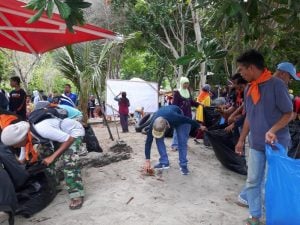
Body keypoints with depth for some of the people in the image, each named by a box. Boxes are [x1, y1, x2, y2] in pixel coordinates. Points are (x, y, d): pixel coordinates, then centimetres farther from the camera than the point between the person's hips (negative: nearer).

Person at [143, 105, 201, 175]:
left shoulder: (175, 118, -47)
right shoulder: (152, 125, -38)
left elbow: (188, 120, -27)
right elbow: (148, 142, -29)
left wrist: (199, 126, -8)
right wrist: (147, 161, -27)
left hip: (178, 120, -2)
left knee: (182, 141, -13)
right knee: (159, 140, -14)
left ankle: (183, 165, -3)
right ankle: (164, 163, -2)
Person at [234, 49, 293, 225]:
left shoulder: (276, 84, -14)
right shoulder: (249, 89, 7)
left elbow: (289, 113, -11)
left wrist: (273, 130, -27)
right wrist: (242, 139, 15)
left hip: (276, 143, -6)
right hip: (256, 144, 6)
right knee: (253, 182, 10)